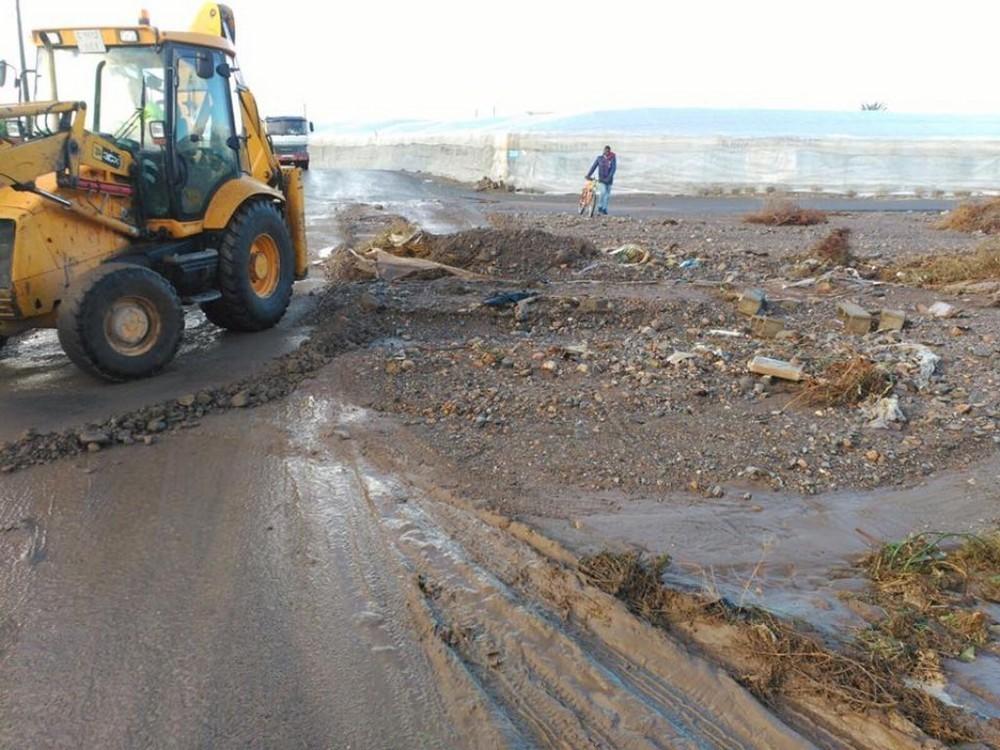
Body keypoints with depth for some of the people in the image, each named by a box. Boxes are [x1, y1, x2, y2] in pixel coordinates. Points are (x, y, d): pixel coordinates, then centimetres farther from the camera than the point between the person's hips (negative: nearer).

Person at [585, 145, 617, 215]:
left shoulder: (613, 159, -2)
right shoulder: (599, 158, 1)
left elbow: (613, 168, -10)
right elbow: (593, 166, 1)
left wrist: (609, 178, -21)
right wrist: (588, 175, -7)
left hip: (609, 180, 1)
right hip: (601, 179, -1)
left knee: (607, 195, 3)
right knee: (603, 192, -19)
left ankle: (604, 209, 15)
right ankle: (600, 207, -2)